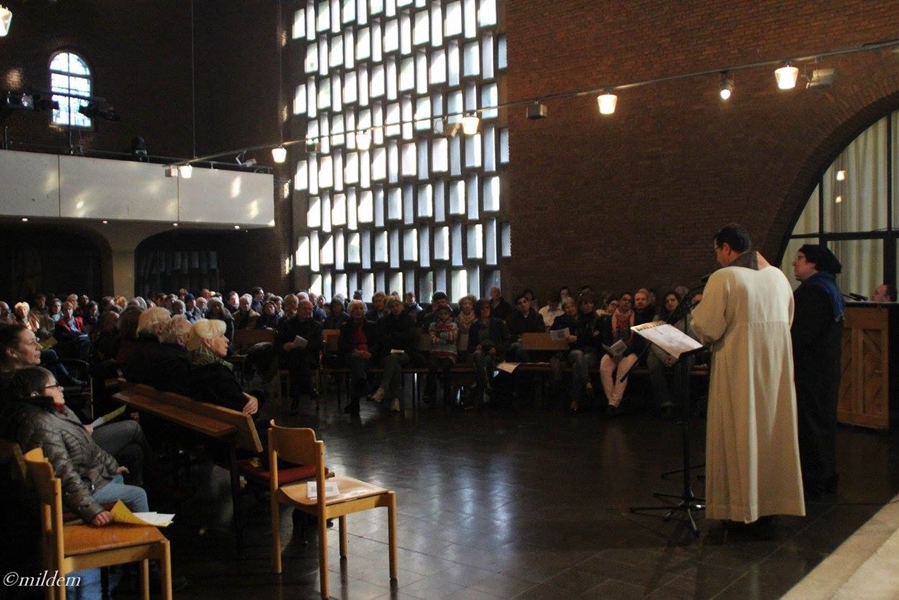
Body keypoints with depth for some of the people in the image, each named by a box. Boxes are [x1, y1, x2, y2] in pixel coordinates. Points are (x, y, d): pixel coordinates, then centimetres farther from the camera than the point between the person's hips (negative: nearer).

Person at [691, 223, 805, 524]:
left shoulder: (723, 278, -13)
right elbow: (787, 320, 16)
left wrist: (698, 309, 4)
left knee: (739, 432, 3)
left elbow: (706, 329, -14)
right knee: (771, 428, 14)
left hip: (738, 366, -6)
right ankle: (772, 498, 24)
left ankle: (741, 505, 10)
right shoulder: (778, 275, 7)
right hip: (776, 365, 6)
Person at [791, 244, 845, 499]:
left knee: (809, 424, -3)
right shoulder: (829, 290, 14)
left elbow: (798, 334, -24)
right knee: (822, 422, 17)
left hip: (809, 372, -10)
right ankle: (825, 476, 27)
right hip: (824, 370, 10)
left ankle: (812, 482, 4)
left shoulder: (814, 292, -19)